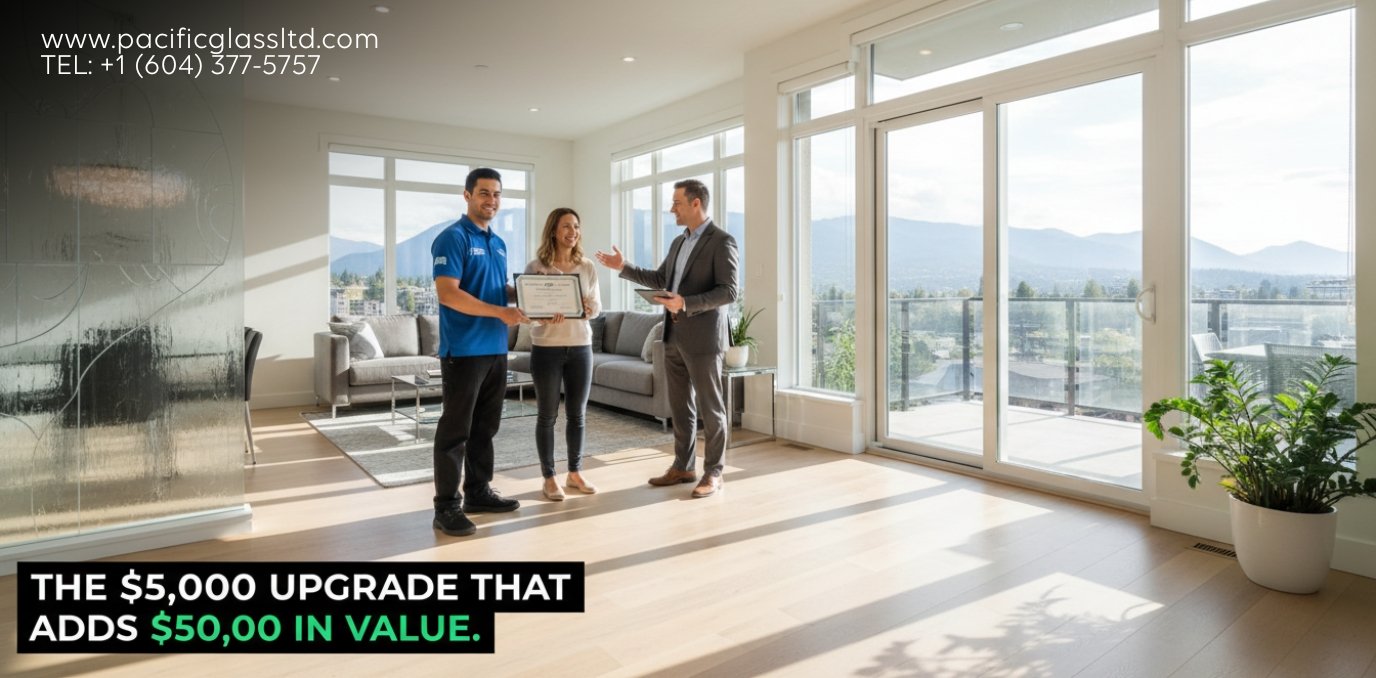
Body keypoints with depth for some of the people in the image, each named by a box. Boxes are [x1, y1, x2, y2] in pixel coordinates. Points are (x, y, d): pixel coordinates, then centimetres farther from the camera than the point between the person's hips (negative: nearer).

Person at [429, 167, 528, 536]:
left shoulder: (498, 243, 17)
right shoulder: (453, 238, -8)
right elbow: (448, 294, -18)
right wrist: (501, 312, -21)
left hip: (495, 349, 8)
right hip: (463, 350, -8)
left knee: (485, 427, 14)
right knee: (455, 429, -2)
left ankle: (478, 491, 26)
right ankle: (447, 506, 6)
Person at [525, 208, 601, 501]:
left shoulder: (588, 267, 6)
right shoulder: (536, 266, -5)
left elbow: (597, 307, 7)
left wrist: (590, 308, -15)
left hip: (581, 347, 4)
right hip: (546, 348, -3)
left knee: (577, 413, 11)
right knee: (548, 415, 5)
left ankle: (575, 472, 25)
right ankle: (548, 478, 17)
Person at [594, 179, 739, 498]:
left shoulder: (722, 241, -10)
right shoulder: (678, 242, 15)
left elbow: (729, 290, -17)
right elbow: (660, 278, 24)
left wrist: (686, 303, -25)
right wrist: (624, 268, 16)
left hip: (703, 338, -8)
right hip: (674, 336, 8)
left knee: (710, 408, 2)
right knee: (680, 406, 13)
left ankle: (713, 472, 12)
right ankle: (683, 466, 24)